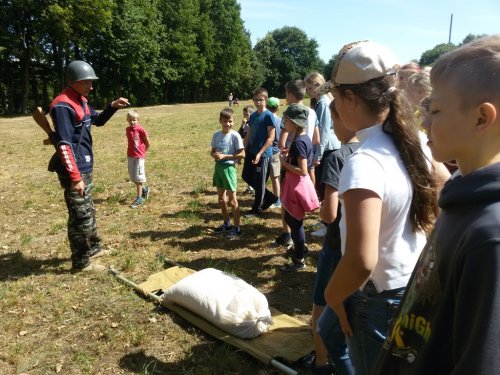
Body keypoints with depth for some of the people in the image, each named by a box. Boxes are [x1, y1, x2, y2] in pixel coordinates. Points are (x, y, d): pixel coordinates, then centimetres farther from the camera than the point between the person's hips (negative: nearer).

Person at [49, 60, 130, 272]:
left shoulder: (80, 101, 11)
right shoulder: (63, 106, -19)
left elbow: (98, 120, 27)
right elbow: (64, 145, -24)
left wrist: (113, 107, 7)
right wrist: (75, 177, -26)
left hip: (85, 168, 10)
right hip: (75, 171, -10)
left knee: (88, 211, 21)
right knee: (81, 216, -1)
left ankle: (93, 248, 38)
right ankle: (80, 263, 12)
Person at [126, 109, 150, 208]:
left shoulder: (141, 130, -13)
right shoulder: (128, 129, 5)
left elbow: (147, 143, -4)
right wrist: (132, 151, 9)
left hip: (139, 156, -6)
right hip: (130, 156, 6)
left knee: (138, 178, -2)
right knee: (133, 177, 12)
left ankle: (139, 198, 5)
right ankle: (144, 189, 34)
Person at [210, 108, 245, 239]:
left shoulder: (235, 135, -12)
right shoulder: (216, 135, 5)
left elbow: (242, 154, -15)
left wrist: (225, 156, -20)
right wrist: (214, 155, -9)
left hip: (229, 168, -7)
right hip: (218, 167, 7)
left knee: (232, 200, -2)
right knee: (221, 198, 16)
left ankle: (237, 229, 7)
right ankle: (226, 224, 32)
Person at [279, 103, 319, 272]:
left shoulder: (298, 142, -22)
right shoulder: (305, 138, 7)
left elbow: (303, 171, -25)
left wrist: (284, 163, -15)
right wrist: (289, 156, 7)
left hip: (297, 184, -10)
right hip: (298, 183, 10)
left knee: (295, 221, 3)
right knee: (292, 219, 23)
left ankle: (299, 260, 16)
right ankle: (300, 248, 40)